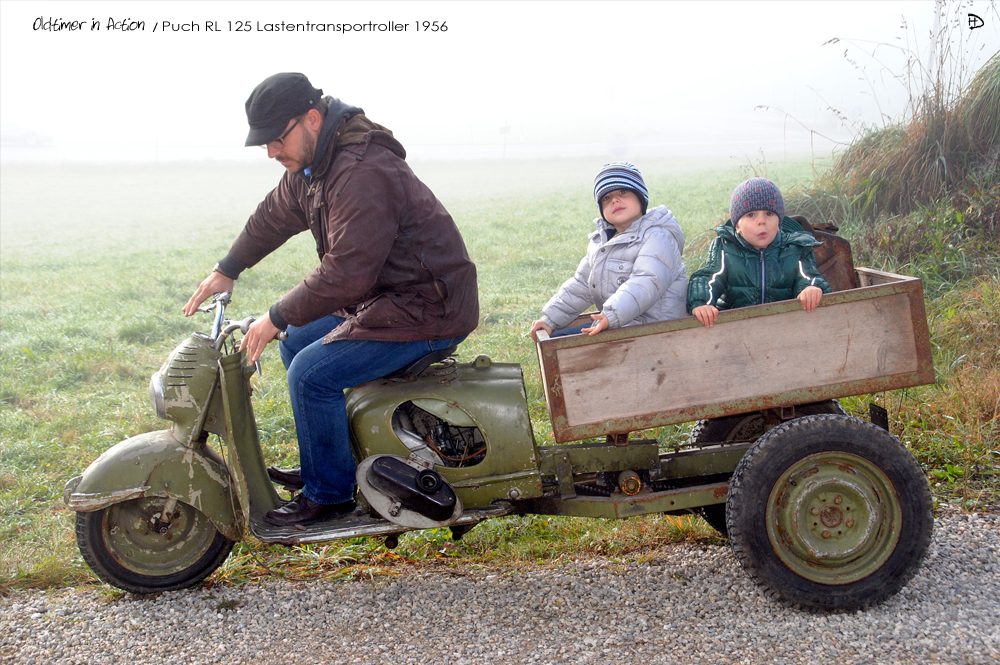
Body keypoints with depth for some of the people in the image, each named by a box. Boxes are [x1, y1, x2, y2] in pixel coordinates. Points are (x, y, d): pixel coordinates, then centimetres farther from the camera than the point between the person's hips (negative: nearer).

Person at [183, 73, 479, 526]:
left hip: (427, 310, -11)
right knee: (295, 343, 18)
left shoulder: (363, 173, -26)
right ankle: (319, 465, 29)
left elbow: (346, 272, -28)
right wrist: (226, 271, 29)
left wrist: (276, 317, -20)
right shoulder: (312, 162, 7)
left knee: (312, 373, -17)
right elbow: (275, 214, 25)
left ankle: (329, 494, 1)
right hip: (378, 297, 11)